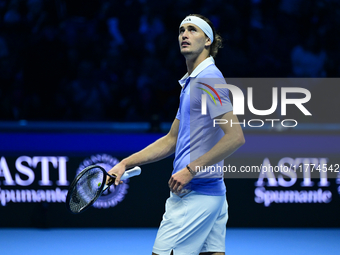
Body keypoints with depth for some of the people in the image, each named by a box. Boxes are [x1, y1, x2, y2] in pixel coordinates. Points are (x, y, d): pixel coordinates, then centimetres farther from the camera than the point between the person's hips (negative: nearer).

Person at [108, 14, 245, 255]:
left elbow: (236, 137, -21)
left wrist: (190, 170, -19)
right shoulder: (190, 82, 19)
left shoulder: (208, 79, -12)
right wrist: (126, 163, 18)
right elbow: (171, 140, 25)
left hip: (195, 193, -9)